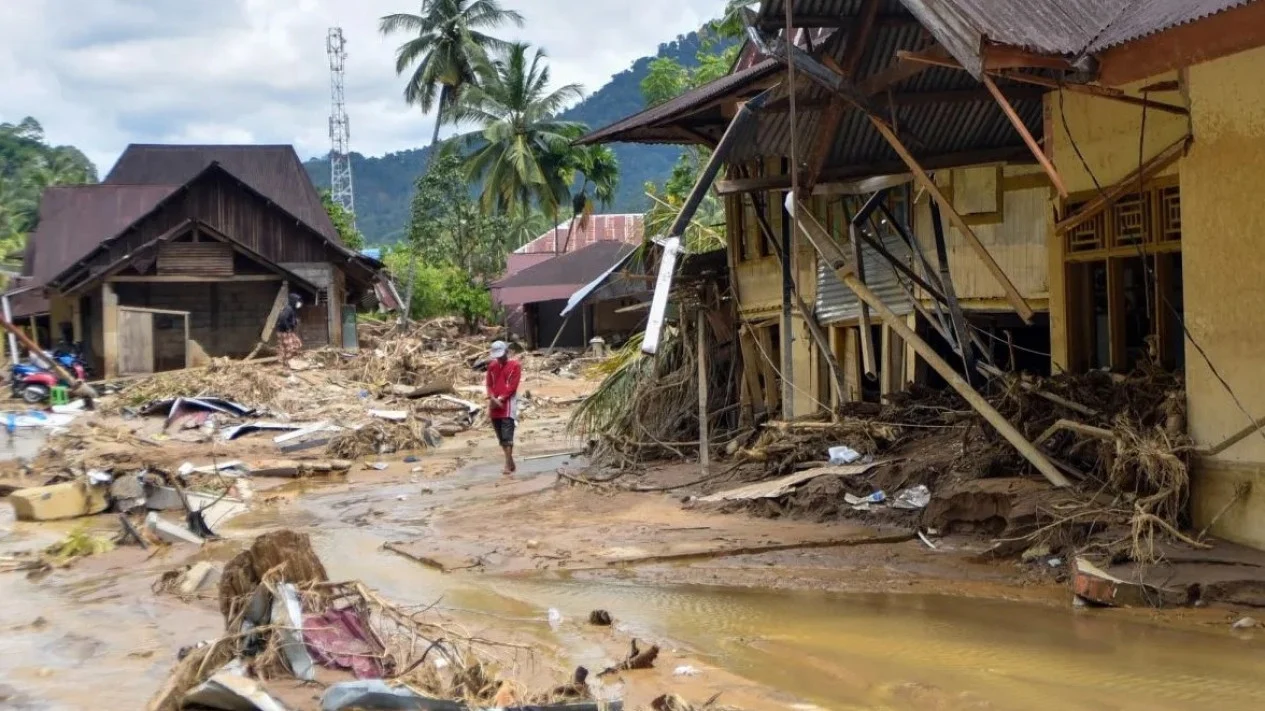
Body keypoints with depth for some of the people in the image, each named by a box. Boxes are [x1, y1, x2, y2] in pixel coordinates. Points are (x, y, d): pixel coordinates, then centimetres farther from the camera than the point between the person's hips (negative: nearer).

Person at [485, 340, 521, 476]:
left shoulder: (515, 366, -2)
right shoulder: (492, 366, 13)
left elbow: (513, 386, -8)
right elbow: (489, 385, 10)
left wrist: (500, 399, -13)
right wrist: (493, 399, -8)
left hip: (508, 404, -6)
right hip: (494, 405, 6)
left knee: (507, 436, -13)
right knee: (501, 437, 8)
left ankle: (508, 465, -16)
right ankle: (511, 463, 17)